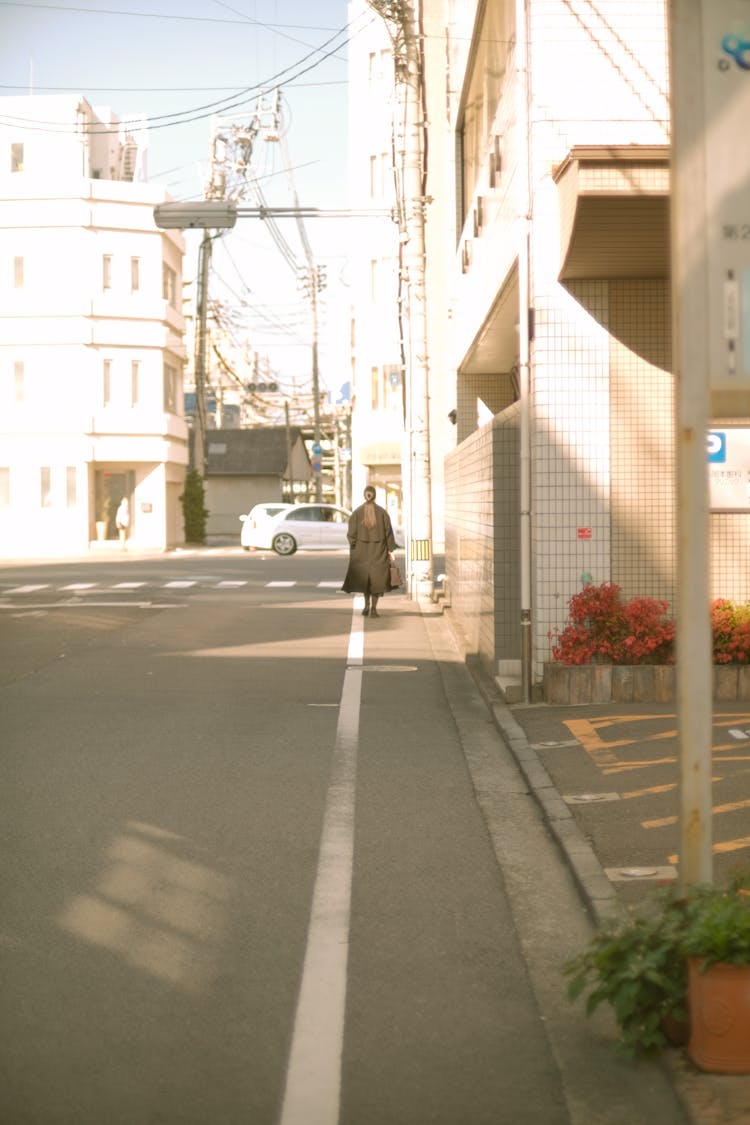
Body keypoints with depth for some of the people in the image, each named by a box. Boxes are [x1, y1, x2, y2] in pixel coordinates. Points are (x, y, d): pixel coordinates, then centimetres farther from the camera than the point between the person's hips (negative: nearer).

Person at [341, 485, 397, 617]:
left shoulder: (357, 512, -4)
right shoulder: (382, 512, -4)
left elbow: (351, 533, -6)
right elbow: (388, 532, -3)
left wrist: (353, 548, 3)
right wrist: (390, 549, 3)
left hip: (361, 551, 1)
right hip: (379, 551, -1)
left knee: (364, 577, 17)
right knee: (377, 579, 4)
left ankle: (367, 605, 15)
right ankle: (373, 608, -3)